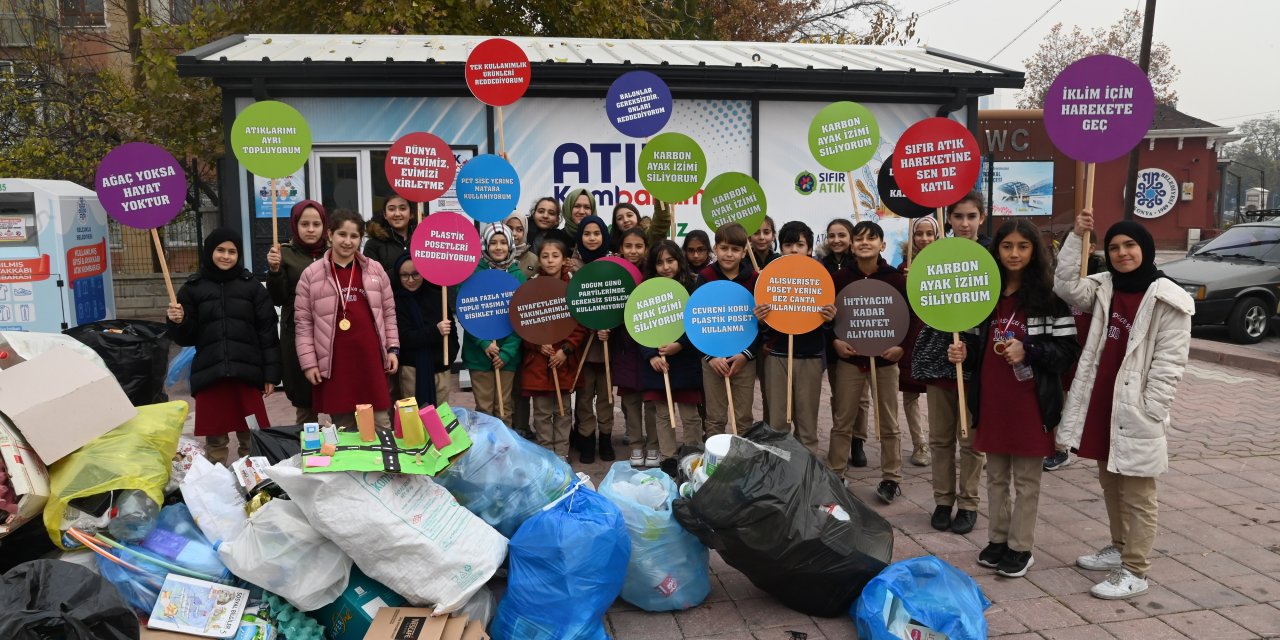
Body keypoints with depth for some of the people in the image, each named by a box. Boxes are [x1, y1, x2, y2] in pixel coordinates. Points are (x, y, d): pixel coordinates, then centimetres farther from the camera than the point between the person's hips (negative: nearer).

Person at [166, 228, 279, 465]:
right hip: (209, 374, 1)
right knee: (215, 440, 7)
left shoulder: (252, 286, 5)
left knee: (251, 439, 5)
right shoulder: (193, 288, 7)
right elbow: (187, 338, 8)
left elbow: (267, 332, 3)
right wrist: (177, 322, -14)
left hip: (247, 373, -1)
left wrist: (271, 374, -2)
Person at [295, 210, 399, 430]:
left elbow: (388, 312, 12)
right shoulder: (312, 274, 1)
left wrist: (393, 348, 7)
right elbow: (304, 322, 2)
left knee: (381, 425, 5)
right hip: (334, 361, -1)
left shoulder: (375, 270, 7)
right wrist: (308, 362, -2)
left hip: (370, 357, 1)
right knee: (343, 429, 7)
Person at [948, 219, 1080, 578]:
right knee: (996, 475, 15)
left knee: (1026, 478, 7)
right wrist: (965, 354, -1)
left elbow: (1069, 350, -10)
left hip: (1030, 400, -5)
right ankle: (997, 540, 28)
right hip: (991, 398, 5)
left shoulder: (1049, 294, -8)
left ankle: (1021, 548, 18)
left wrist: (1027, 352, -23)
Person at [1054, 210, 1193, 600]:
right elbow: (1066, 286, -5)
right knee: (1110, 483, 20)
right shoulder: (1105, 289, 9)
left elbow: (1169, 364, -12)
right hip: (1101, 405, 7)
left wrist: (1148, 413, -16)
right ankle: (1120, 548, 36)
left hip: (1135, 411, -7)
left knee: (1136, 494, 2)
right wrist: (1077, 236, -8)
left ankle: (1135, 571, 11)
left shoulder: (1167, 300, -11)